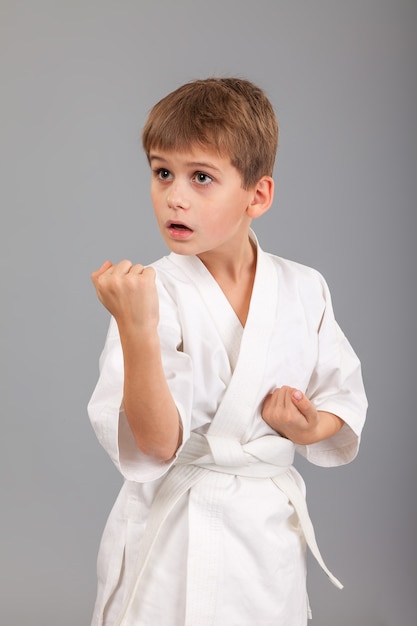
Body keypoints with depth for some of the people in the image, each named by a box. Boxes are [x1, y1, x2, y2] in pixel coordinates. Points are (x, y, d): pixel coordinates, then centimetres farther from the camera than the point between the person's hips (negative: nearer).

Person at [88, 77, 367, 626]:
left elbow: (345, 395, 7)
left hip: (272, 533, 4)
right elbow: (155, 444, -21)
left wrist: (313, 426, -14)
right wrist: (136, 329, -33)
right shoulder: (155, 292, -15)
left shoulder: (304, 290, -4)